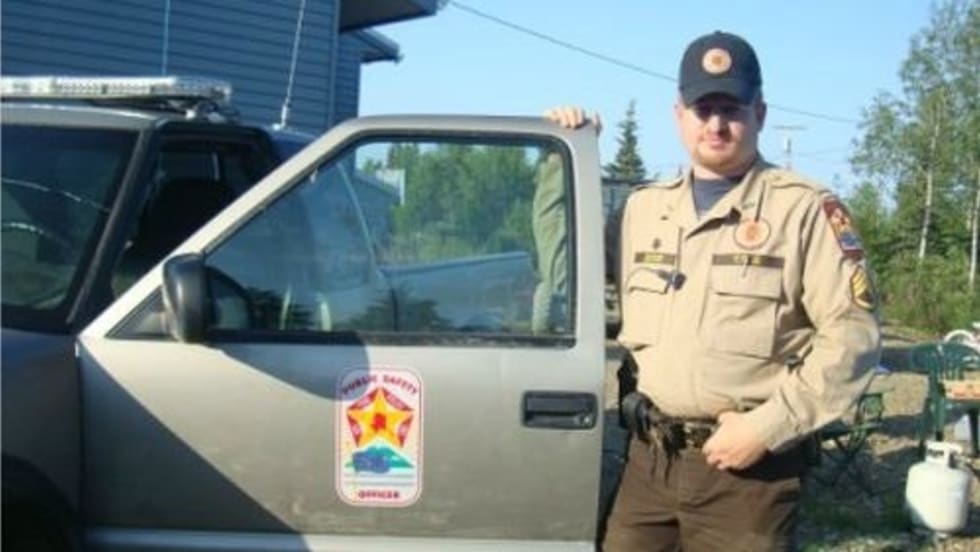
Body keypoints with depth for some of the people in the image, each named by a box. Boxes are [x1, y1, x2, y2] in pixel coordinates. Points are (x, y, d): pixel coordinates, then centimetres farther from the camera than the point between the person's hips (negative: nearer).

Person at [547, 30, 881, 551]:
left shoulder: (804, 209, -3)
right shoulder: (643, 207, 13)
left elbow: (853, 336, -7)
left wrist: (768, 427, -14)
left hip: (747, 467, -5)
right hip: (649, 458, 5)